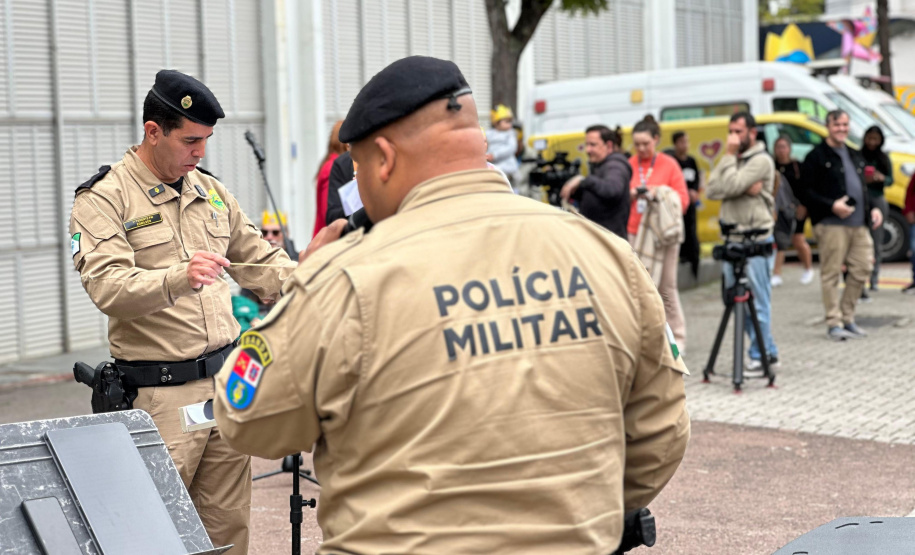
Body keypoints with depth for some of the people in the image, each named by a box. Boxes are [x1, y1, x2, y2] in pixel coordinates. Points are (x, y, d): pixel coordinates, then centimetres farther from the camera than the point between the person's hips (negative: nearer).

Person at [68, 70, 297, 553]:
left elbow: (258, 259, 21)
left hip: (228, 381, 6)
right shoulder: (103, 199, -7)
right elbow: (108, 287, -20)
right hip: (161, 394, -6)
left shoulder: (210, 191, 14)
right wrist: (179, 278, -38)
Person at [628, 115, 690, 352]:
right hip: (635, 233, 2)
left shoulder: (669, 164, 3)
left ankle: (676, 338, 7)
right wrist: (629, 195, -9)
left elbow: (683, 199, 1)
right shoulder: (629, 165, 10)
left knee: (667, 286, -2)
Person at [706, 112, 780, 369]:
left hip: (756, 240, -8)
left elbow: (731, 186, -19)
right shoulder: (732, 161, 17)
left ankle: (760, 355, 2)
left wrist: (730, 156, -10)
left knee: (757, 300, -4)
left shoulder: (761, 160, -7)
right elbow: (711, 190, 2)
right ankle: (768, 350, 20)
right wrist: (743, 188, -12)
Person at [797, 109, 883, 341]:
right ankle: (834, 323, 1)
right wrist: (831, 205, -18)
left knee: (862, 269, 6)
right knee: (831, 274, -5)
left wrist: (873, 209, 13)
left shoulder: (854, 156, 22)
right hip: (831, 225, -7)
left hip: (859, 224, 7)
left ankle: (847, 317, 18)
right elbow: (804, 192, -8)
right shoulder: (817, 156, -1)